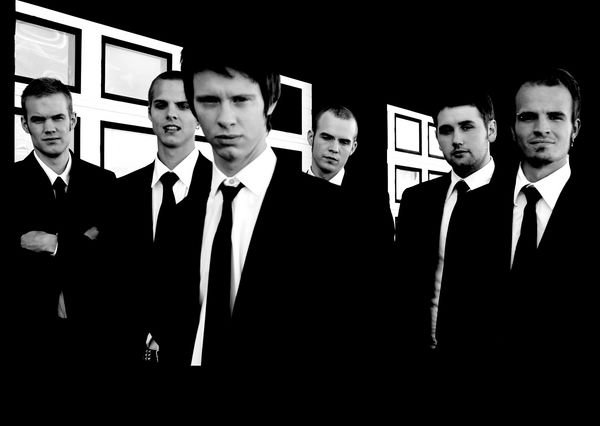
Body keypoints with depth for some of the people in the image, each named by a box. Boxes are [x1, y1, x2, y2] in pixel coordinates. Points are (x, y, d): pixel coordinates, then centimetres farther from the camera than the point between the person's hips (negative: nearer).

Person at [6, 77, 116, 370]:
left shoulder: (104, 181, 2)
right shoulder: (13, 181, -5)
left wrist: (58, 246, -13)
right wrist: (82, 245, -17)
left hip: (92, 335, 2)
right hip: (28, 337, -2)